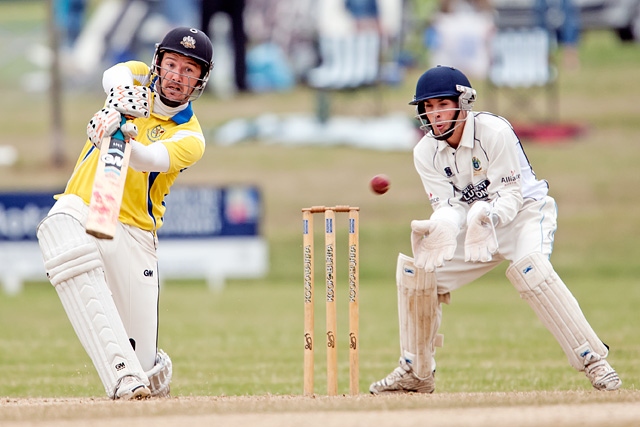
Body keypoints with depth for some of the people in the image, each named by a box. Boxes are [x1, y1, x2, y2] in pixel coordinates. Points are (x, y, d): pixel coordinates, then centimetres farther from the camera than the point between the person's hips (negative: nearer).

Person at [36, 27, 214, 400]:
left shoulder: (190, 138, -3)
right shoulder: (138, 80, 7)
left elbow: (150, 160, -24)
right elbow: (115, 75, -19)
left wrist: (124, 139, -46)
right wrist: (120, 95, -42)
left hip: (132, 232, -1)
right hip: (79, 210, 1)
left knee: (143, 364, -10)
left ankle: (156, 375, 35)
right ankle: (124, 378, -45)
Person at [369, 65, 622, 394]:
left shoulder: (494, 132, -23)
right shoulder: (426, 152, -8)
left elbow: (512, 195, -24)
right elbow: (447, 206, -15)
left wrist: (488, 215, -46)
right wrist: (441, 225, -39)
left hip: (525, 211, -6)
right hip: (474, 222, 6)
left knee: (530, 267, -35)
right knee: (417, 269, -6)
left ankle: (593, 359, -32)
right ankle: (416, 372, 11)